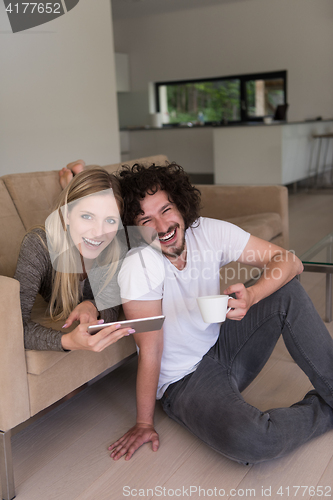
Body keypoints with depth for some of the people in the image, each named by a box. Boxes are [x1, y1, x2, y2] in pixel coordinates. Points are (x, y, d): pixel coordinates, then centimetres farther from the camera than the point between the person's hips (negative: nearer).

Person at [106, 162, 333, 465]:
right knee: (248, 442, -32)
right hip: (184, 381, -4)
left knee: (287, 291, -14)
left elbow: (291, 262, -15)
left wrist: (252, 295, -35)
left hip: (222, 347, 5)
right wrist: (144, 424, -13)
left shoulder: (208, 232, -13)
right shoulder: (139, 266, -26)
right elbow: (150, 349, -21)